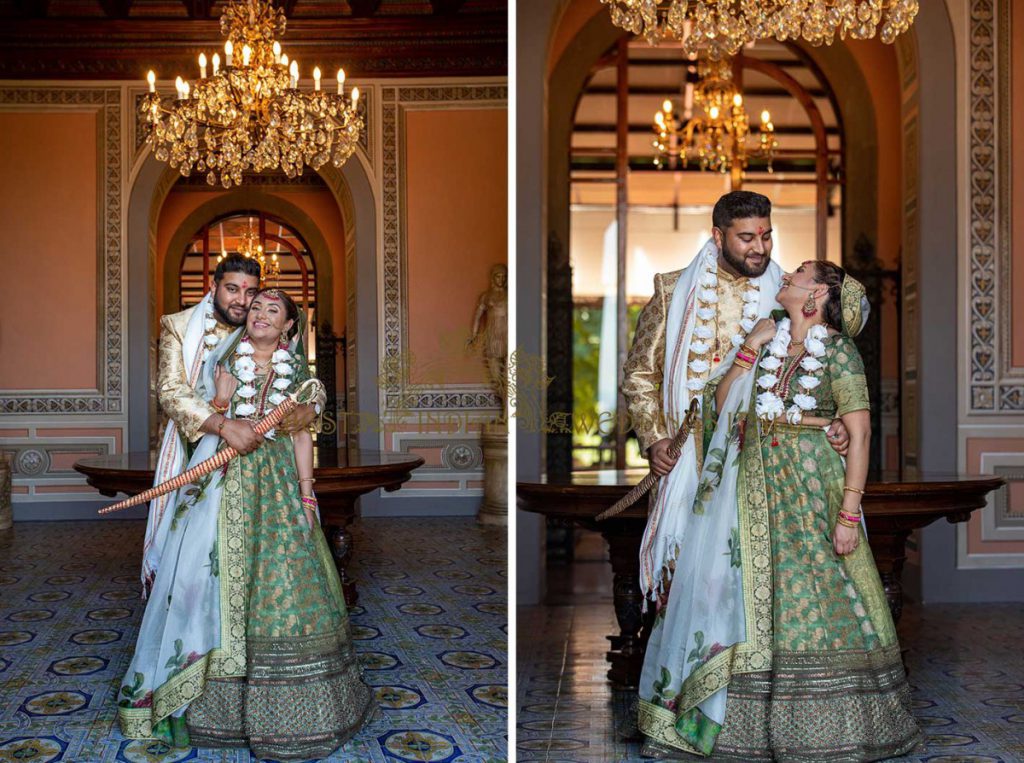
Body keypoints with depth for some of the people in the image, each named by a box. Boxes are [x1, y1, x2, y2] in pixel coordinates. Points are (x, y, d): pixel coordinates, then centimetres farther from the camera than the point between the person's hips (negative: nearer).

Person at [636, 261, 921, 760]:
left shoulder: (838, 351, -3)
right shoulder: (767, 342, 12)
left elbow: (859, 433, -9)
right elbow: (723, 405, 10)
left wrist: (849, 513, -15)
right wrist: (749, 349, 1)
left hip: (812, 486, -4)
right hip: (756, 488, 5)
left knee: (819, 603, -2)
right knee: (752, 601, 4)